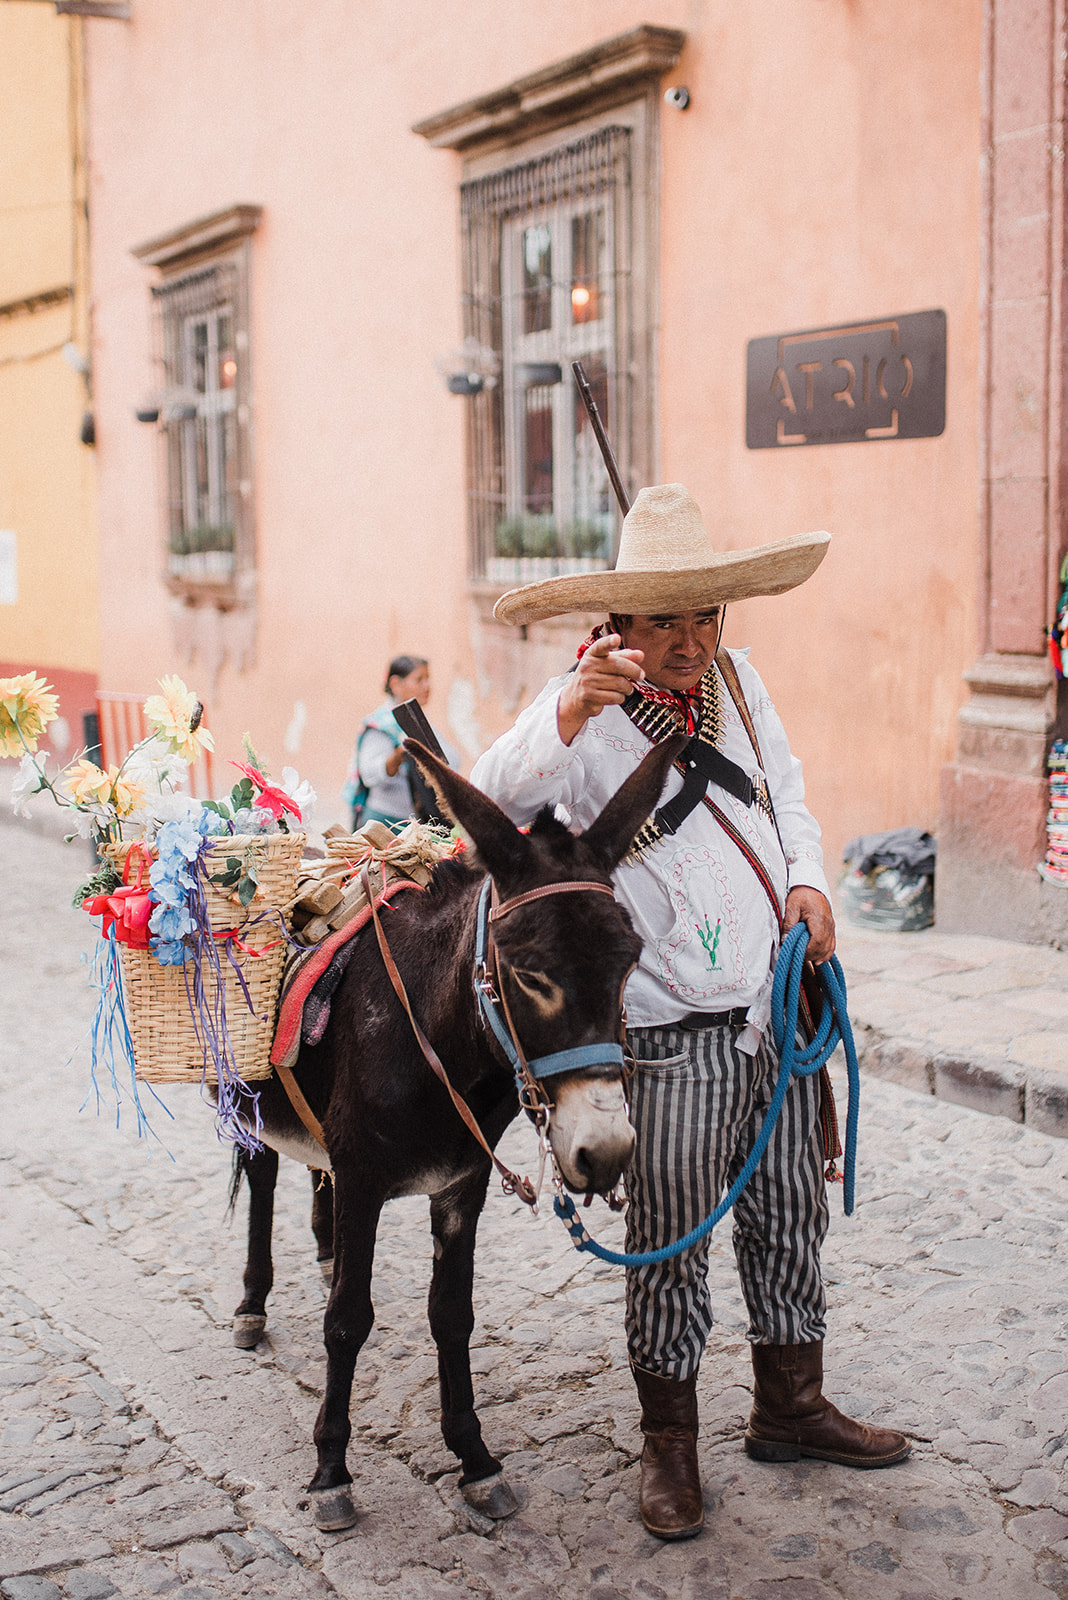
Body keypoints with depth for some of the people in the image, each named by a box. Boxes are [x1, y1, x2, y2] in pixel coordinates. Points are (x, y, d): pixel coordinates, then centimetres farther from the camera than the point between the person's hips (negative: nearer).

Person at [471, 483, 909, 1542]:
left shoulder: (736, 681, 7)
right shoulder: (587, 714, -12)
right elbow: (495, 799, -29)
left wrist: (809, 881, 3)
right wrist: (567, 719, -44)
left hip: (781, 1009, 7)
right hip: (679, 1036, -6)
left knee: (790, 1216, 17)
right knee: (670, 1244, 2)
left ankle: (790, 1406, 35)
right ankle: (668, 1444, 21)